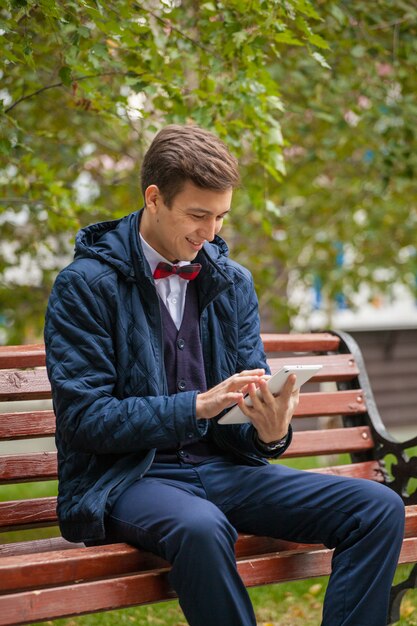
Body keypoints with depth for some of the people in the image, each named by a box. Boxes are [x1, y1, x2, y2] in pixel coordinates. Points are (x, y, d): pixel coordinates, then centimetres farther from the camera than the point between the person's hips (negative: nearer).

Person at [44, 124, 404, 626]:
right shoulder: (85, 285, -6)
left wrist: (269, 433, -13)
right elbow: (84, 419, -12)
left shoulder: (233, 282, 11)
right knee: (200, 526, -40)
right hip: (124, 480, -5)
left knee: (379, 508, -13)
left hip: (221, 469, 6)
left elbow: (246, 405, 12)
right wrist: (198, 405, -21)